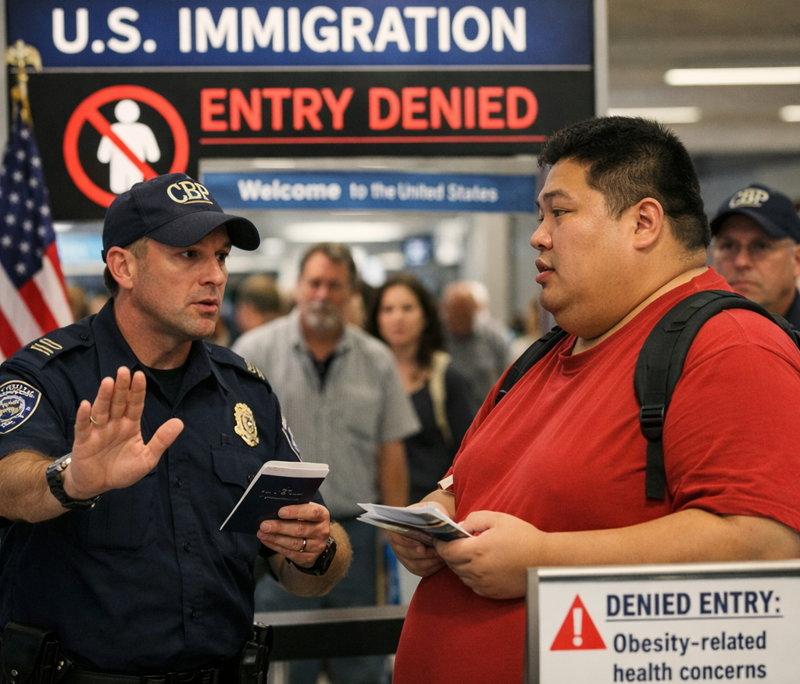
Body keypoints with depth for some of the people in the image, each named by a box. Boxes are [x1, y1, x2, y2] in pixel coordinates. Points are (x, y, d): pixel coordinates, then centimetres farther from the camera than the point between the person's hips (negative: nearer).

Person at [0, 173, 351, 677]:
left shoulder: (248, 392, 11)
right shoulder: (51, 375, -4)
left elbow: (306, 579, 13)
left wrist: (316, 552, -8)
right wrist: (72, 482, -44)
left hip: (221, 672, 5)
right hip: (79, 672, -4)